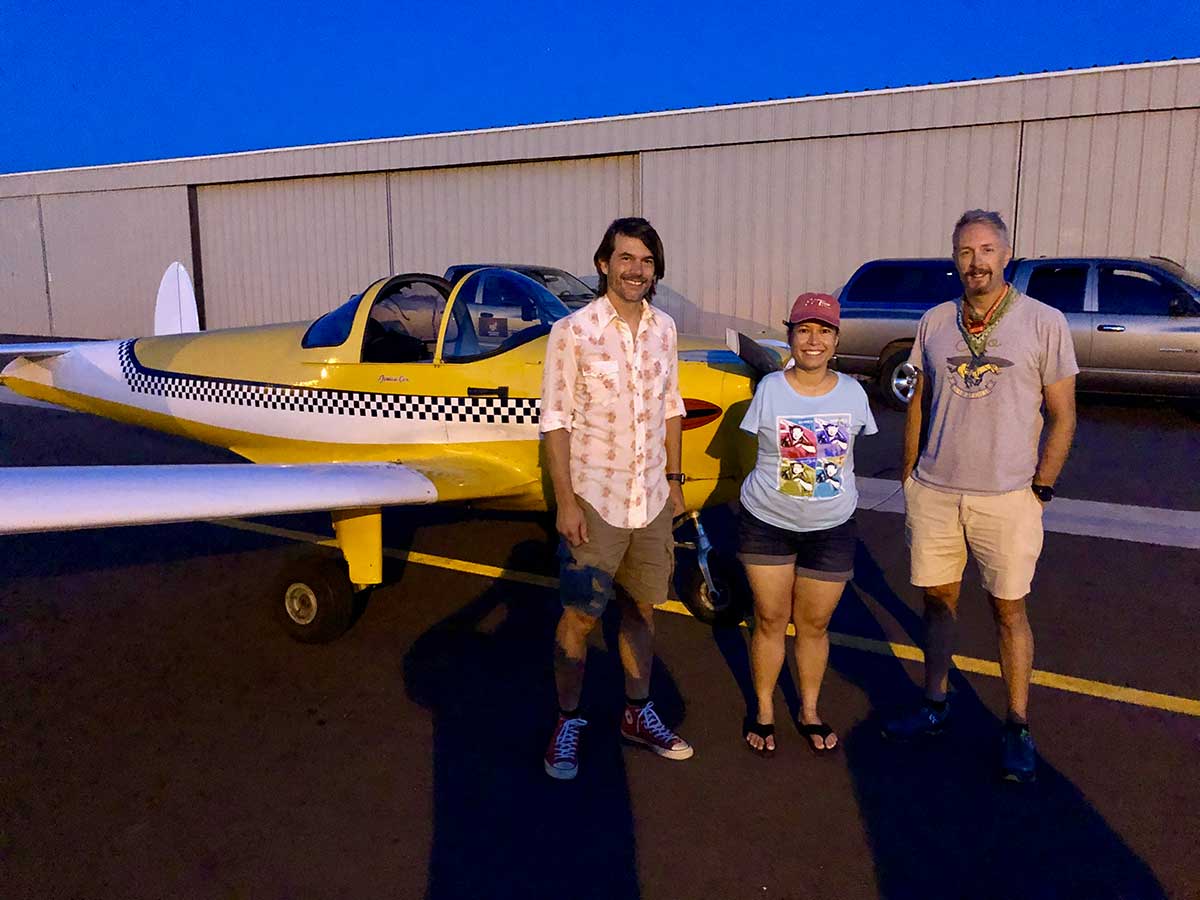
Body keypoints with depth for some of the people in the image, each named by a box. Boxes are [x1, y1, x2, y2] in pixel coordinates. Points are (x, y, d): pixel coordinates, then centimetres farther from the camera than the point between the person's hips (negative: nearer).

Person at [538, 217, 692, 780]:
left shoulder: (663, 329, 4)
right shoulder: (573, 331, -11)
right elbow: (555, 420, -11)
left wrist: (673, 478, 12)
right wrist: (565, 502, -14)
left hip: (652, 501, 5)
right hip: (595, 501, -5)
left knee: (641, 611, 16)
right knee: (580, 617, 4)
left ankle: (637, 715, 33)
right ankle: (567, 722, 23)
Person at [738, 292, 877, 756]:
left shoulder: (852, 392, -1)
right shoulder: (770, 388, -5)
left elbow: (848, 451, 13)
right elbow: (759, 450, 5)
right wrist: (776, 484, 5)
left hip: (831, 528, 1)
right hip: (767, 523, -1)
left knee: (814, 625, 11)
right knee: (770, 620, 7)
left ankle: (809, 712, 30)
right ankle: (763, 712, 24)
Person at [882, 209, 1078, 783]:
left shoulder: (1044, 323, -4)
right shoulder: (934, 323, 6)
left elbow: (1062, 416, -1)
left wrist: (1040, 489, -6)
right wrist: (909, 479, 10)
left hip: (1007, 498, -3)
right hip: (934, 492, 3)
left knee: (1008, 609, 6)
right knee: (938, 599, 12)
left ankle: (1017, 728, 21)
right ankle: (935, 706, 28)